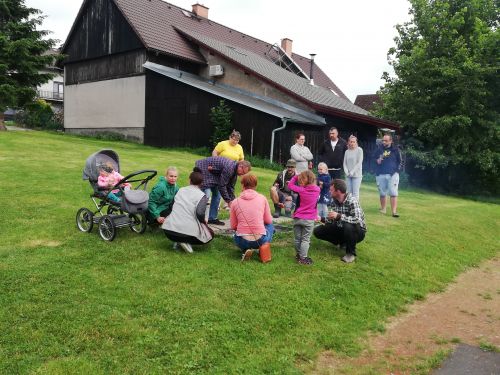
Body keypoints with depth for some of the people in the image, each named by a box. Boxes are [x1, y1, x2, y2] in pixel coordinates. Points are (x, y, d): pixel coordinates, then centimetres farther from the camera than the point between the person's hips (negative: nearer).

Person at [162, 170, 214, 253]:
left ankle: (177, 240, 8)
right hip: (188, 231, -5)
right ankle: (186, 241, -2)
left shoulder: (180, 190, 14)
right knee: (210, 234, 21)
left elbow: (172, 207, 18)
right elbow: (200, 213, -15)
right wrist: (203, 222, 5)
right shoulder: (202, 195, -1)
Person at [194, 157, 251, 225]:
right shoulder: (229, 168, -30)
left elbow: (230, 187, 9)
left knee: (216, 194, 7)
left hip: (212, 172, 10)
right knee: (206, 195, -18)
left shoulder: (234, 170, 1)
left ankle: (212, 218, 12)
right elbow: (222, 186, -26)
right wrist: (228, 201, -18)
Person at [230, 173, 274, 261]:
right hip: (260, 240, 0)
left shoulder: (235, 202, 0)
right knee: (270, 225, 31)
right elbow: (268, 220, 7)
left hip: (242, 241, 0)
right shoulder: (262, 198, -1)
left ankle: (245, 250, 9)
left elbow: (233, 226, 6)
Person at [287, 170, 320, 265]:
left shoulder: (301, 190, -13)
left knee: (297, 238, 15)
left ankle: (298, 254, 30)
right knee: (305, 239, 5)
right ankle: (303, 258, 2)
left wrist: (296, 176, 6)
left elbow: (290, 185, 1)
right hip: (309, 220, 0)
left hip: (298, 218, 0)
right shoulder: (317, 189, -5)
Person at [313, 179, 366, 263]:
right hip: (341, 229, 7)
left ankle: (351, 253, -14)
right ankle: (343, 242, 11)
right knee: (318, 231, -7)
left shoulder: (352, 201, -25)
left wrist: (339, 216, -41)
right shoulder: (334, 201, -3)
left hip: (357, 231, -7)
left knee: (348, 226, -41)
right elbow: (332, 220, 7)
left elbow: (357, 220, -38)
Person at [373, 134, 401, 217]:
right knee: (382, 193, 9)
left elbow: (399, 161, 8)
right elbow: (373, 159, 18)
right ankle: (383, 209, 23)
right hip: (380, 174, 2)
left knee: (393, 193, -7)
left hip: (392, 174, -2)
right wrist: (377, 161, -3)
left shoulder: (395, 150, 3)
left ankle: (394, 211, -7)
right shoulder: (379, 149, 9)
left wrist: (396, 170, -3)